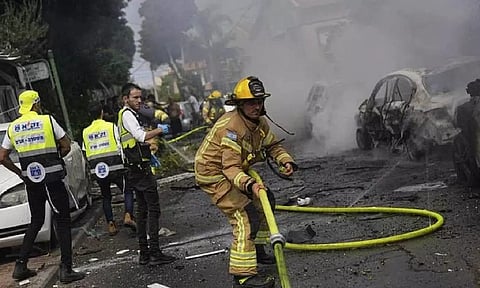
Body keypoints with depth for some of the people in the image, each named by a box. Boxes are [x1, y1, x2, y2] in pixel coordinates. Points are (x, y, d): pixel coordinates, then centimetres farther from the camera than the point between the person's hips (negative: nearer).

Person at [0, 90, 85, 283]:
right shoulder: (48, 120, -6)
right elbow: (66, 146, -2)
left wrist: (20, 173, 19)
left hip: (31, 181, 5)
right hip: (52, 179, -5)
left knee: (36, 221, 19)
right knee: (62, 222, 1)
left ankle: (20, 266, 17)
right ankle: (66, 269, -3)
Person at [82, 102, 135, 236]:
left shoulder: (85, 132, 8)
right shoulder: (111, 126, -1)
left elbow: (86, 152, 9)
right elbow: (119, 147, -4)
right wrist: (123, 163, 4)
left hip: (97, 169, 3)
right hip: (114, 167, -3)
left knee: (106, 196, 16)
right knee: (127, 191, 10)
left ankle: (110, 224, 9)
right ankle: (128, 215, -10)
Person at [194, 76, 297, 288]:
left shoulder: (259, 122, -1)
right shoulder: (232, 127, -29)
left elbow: (272, 145, 10)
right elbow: (231, 167, -34)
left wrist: (286, 160, -10)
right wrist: (249, 184, -50)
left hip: (235, 171, 10)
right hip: (214, 175, -10)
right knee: (246, 218, -20)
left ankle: (257, 250, 32)